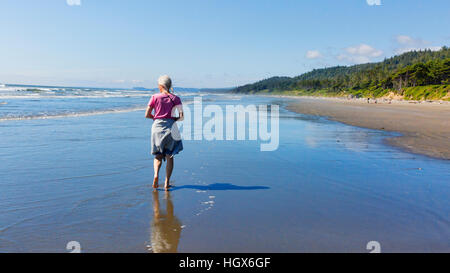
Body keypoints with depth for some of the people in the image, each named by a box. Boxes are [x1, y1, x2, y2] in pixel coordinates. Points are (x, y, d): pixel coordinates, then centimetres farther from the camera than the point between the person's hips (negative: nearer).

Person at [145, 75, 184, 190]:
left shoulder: (155, 97, 1)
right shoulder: (176, 98, 1)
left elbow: (147, 115, 0)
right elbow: (181, 116, -6)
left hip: (157, 126, 0)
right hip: (170, 127, 0)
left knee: (158, 156, 15)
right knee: (169, 156, 9)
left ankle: (156, 174, -11)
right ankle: (167, 183, 7)